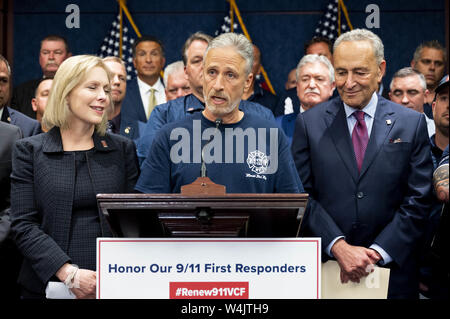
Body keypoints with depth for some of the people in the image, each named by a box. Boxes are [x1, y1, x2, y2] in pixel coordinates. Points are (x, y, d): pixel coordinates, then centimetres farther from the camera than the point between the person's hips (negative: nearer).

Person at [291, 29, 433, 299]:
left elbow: (418, 201, -2)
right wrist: (339, 247, -14)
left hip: (391, 269, 0)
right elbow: (303, 195, -3)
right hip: (323, 267, 0)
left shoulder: (412, 124, 2)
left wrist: (377, 253, -10)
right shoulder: (310, 123, 2)